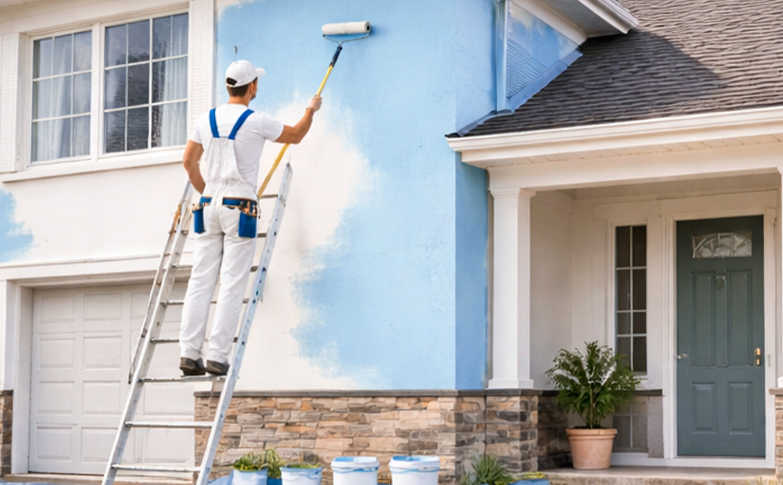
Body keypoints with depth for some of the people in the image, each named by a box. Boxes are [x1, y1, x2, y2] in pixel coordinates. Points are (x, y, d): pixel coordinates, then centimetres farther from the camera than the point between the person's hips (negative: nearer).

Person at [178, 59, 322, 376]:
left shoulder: (206, 120, 7)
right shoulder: (256, 121, -6)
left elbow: (188, 161, 13)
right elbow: (295, 135, 10)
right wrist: (311, 111, 29)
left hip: (209, 206, 5)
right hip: (240, 209, -5)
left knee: (201, 281, 5)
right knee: (232, 285, -3)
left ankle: (189, 354, 2)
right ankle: (217, 357, -6)